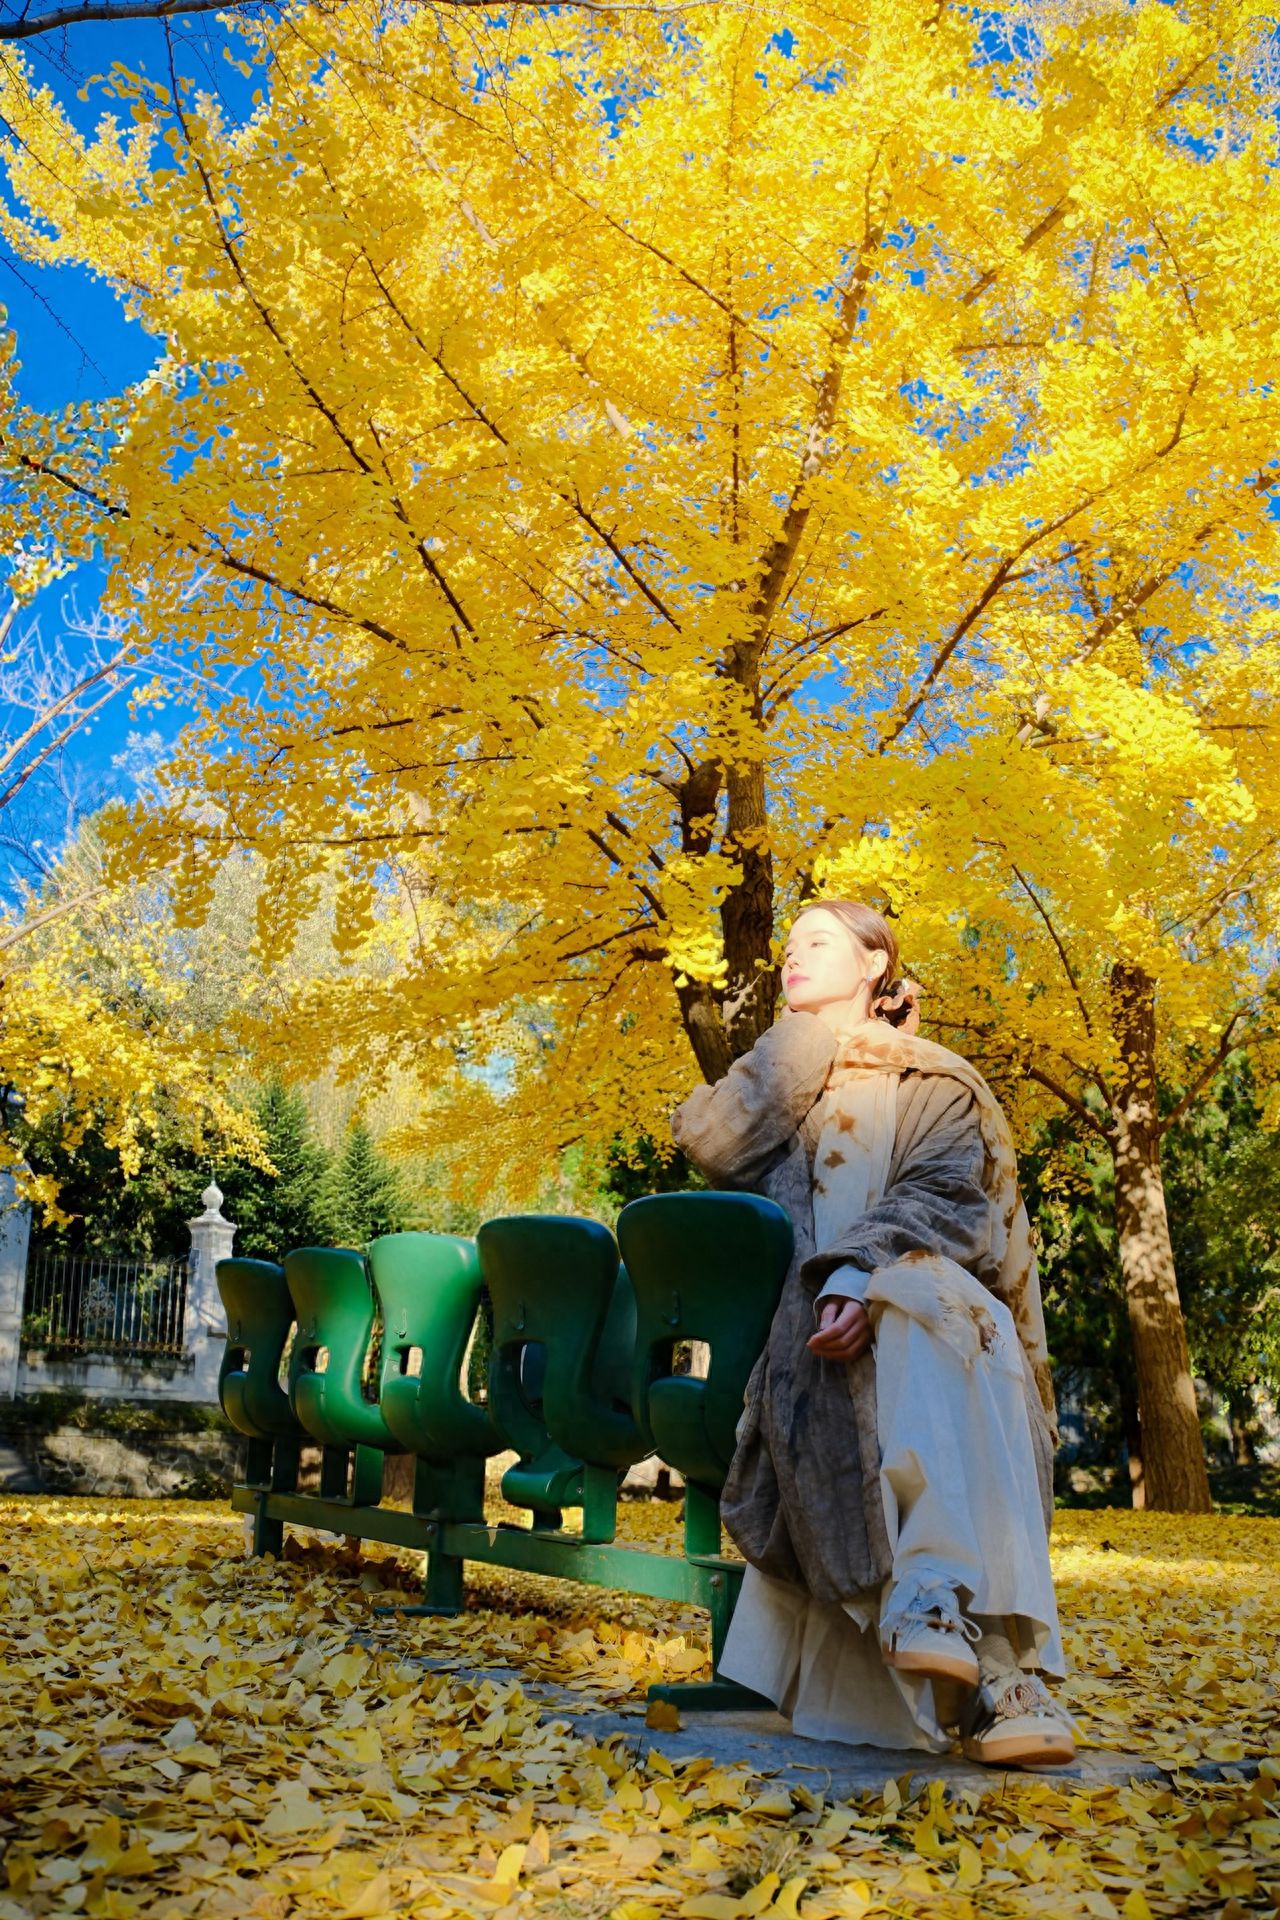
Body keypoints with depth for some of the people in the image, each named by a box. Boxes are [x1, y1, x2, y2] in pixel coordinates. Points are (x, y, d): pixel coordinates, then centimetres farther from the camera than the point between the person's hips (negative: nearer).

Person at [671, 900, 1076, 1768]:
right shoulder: (780, 1083, 28)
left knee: (920, 1302, -39)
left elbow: (945, 1195, -4)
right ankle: (994, 1677, -42)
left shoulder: (931, 1079, 16)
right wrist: (810, 1037, 11)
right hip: (811, 1319, 2)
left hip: (930, 1300, -2)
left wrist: (863, 1274, -25)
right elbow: (705, 1141, 5)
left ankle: (940, 1599, -49)